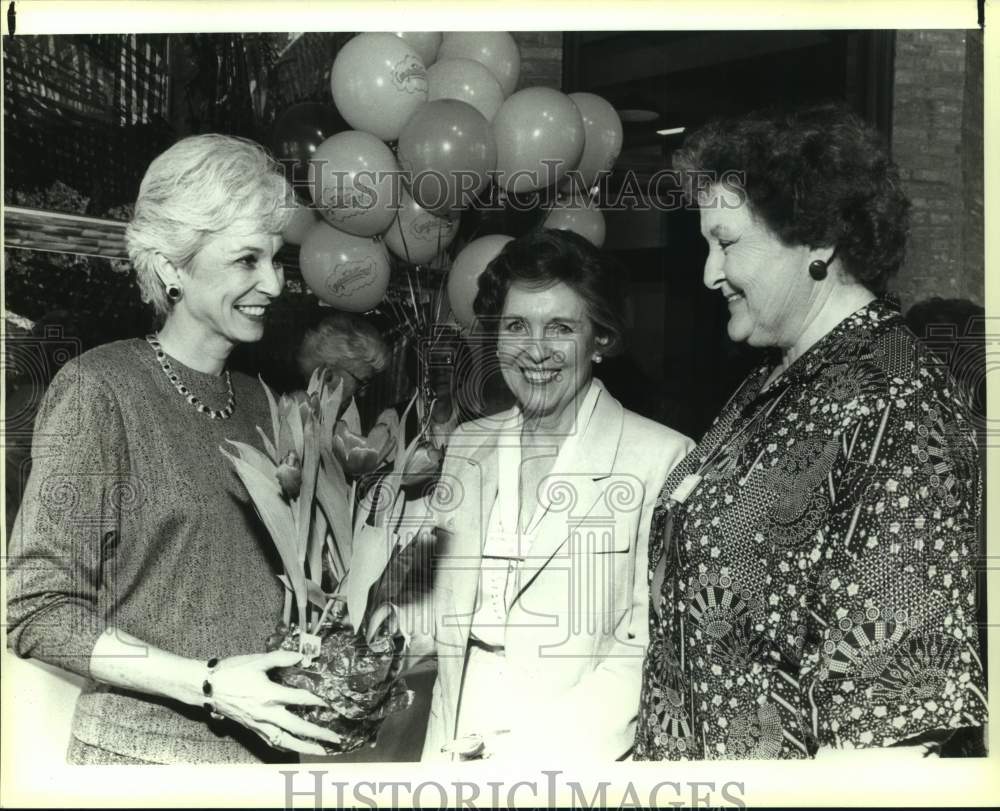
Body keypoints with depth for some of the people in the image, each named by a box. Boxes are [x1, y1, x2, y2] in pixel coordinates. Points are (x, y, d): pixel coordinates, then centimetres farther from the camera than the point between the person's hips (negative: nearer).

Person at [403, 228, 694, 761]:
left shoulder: (663, 459, -13)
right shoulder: (465, 446, 4)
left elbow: (650, 647, -14)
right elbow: (431, 624, 9)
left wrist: (530, 745, -21)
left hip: (574, 762, -4)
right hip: (449, 750, 4)